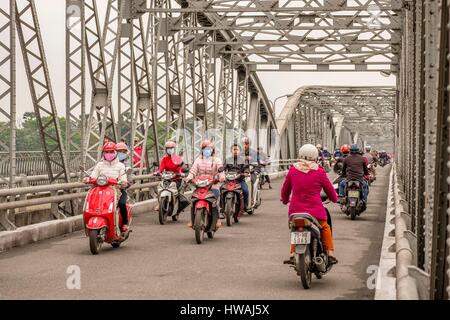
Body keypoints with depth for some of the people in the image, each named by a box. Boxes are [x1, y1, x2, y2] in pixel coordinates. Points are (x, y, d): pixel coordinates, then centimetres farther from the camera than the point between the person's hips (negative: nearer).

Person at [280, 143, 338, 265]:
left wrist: (285, 200, 33)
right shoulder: (319, 171, -6)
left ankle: (293, 255, 16)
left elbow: (285, 188, 13)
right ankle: (330, 255, 18)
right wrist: (334, 199, 28)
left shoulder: (293, 170, 1)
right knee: (325, 228, 23)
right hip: (315, 211, -2)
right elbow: (329, 189, 6)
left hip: (296, 210, 2)